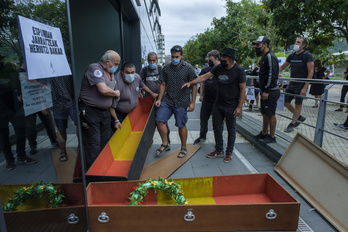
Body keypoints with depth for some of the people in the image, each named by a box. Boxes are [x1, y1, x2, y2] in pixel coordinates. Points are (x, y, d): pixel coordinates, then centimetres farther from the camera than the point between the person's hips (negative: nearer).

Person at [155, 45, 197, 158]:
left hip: (181, 102, -4)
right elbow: (163, 84, 11)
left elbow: (194, 86, -3)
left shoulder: (188, 68, -4)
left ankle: (183, 148, 24)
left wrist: (192, 102, -8)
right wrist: (159, 99, 2)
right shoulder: (166, 68, 7)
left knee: (181, 125, 4)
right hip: (167, 100, 4)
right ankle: (165, 144, 16)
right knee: (159, 120, -4)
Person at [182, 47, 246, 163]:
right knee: (217, 128, 12)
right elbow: (205, 76, 6)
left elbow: (243, 89, -11)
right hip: (218, 104, 6)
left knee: (231, 130, 8)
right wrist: (190, 82, -4)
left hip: (231, 107, -6)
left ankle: (229, 153, 24)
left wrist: (239, 107, -15)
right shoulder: (219, 68, 4)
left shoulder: (238, 70, -12)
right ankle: (219, 151, 28)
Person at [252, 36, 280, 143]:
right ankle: (264, 133, 29)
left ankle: (272, 137, 9)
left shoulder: (270, 57, -15)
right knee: (264, 113, 17)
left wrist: (266, 91, -22)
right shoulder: (264, 57, 17)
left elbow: (272, 75, -22)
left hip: (271, 91, -10)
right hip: (266, 91, 10)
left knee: (270, 115, -2)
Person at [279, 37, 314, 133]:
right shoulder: (292, 56, 9)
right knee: (285, 102, 6)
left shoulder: (307, 55, -10)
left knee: (298, 105, 2)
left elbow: (310, 73, -14)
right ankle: (300, 117, 26)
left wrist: (305, 88, -19)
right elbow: (282, 67, 20)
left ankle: (292, 124, 13)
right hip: (292, 84, 7)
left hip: (301, 85, -7)